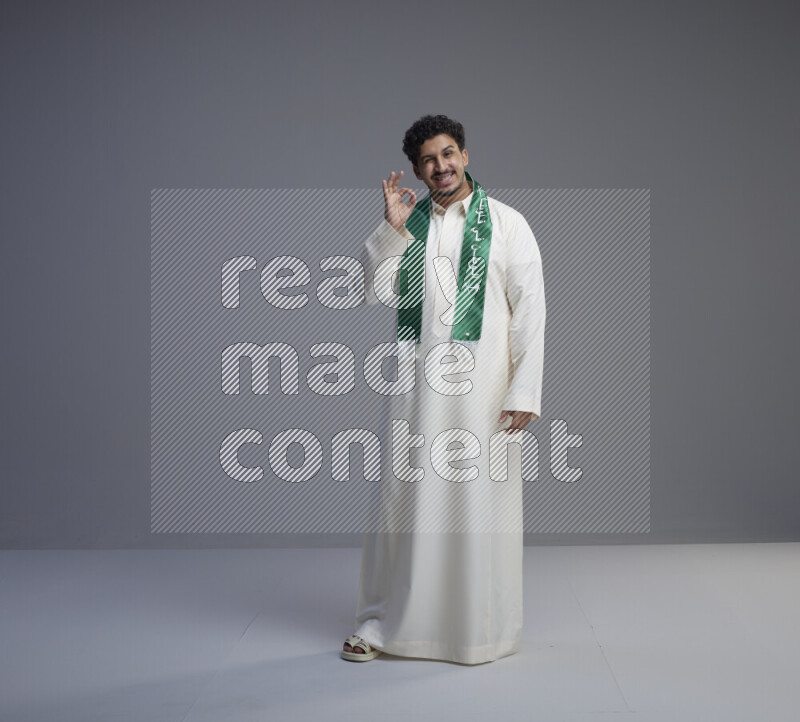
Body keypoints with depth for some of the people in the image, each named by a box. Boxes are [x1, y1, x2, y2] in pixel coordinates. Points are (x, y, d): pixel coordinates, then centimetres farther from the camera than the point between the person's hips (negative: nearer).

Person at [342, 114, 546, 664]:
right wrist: (391, 228, -8)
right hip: (418, 383, 3)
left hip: (483, 386, -2)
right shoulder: (406, 224, 10)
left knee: (481, 505, 2)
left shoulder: (507, 223, 2)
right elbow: (373, 293, 1)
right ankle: (383, 623, 18)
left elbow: (530, 311, -2)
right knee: (404, 498, 5)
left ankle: (483, 630, 17)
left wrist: (523, 393, -8)